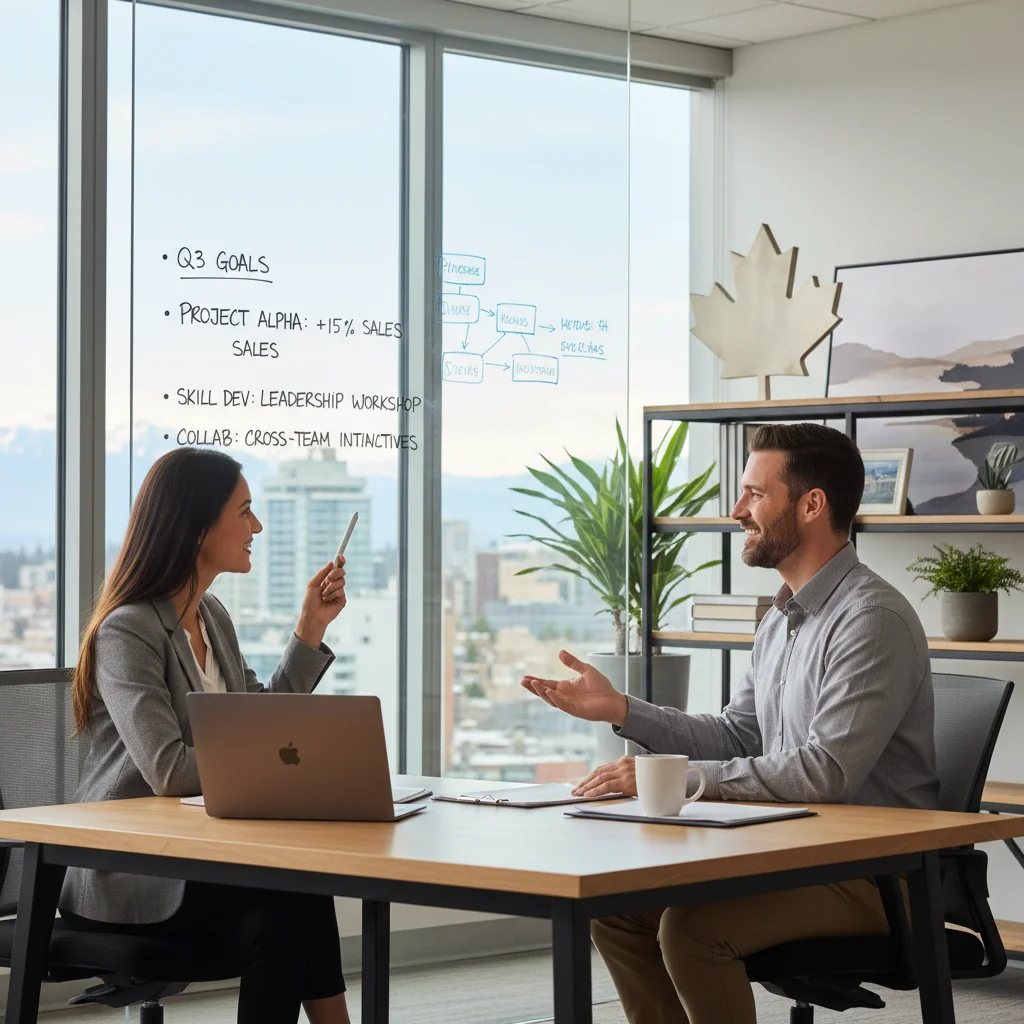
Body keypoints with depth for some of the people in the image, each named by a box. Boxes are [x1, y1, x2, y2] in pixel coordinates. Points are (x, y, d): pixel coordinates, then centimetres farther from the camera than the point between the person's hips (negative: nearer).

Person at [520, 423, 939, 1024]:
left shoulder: (873, 619, -18)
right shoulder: (784, 618, 14)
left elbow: (825, 772, -26)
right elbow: (737, 736, 18)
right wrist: (620, 710, 6)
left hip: (873, 876, -9)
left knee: (692, 925, -27)